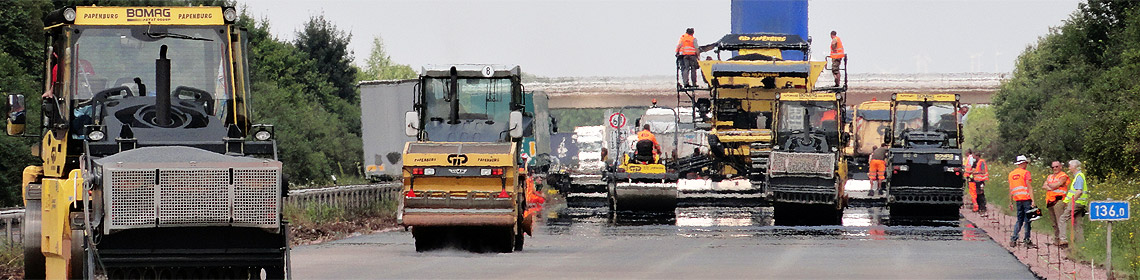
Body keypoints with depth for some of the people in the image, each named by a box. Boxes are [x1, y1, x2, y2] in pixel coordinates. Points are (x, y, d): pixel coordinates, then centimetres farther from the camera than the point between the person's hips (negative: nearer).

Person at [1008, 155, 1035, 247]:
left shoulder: (1011, 174, 11)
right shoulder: (1025, 173, -6)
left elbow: (1010, 190, 14)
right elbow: (1029, 188, -12)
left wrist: (1011, 202, 18)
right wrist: (1033, 201, -14)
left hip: (1017, 199, 5)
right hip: (1026, 198, -5)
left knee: (1019, 220, 13)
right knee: (1027, 220, 1)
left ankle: (1013, 239, 1)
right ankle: (1027, 241, 2)